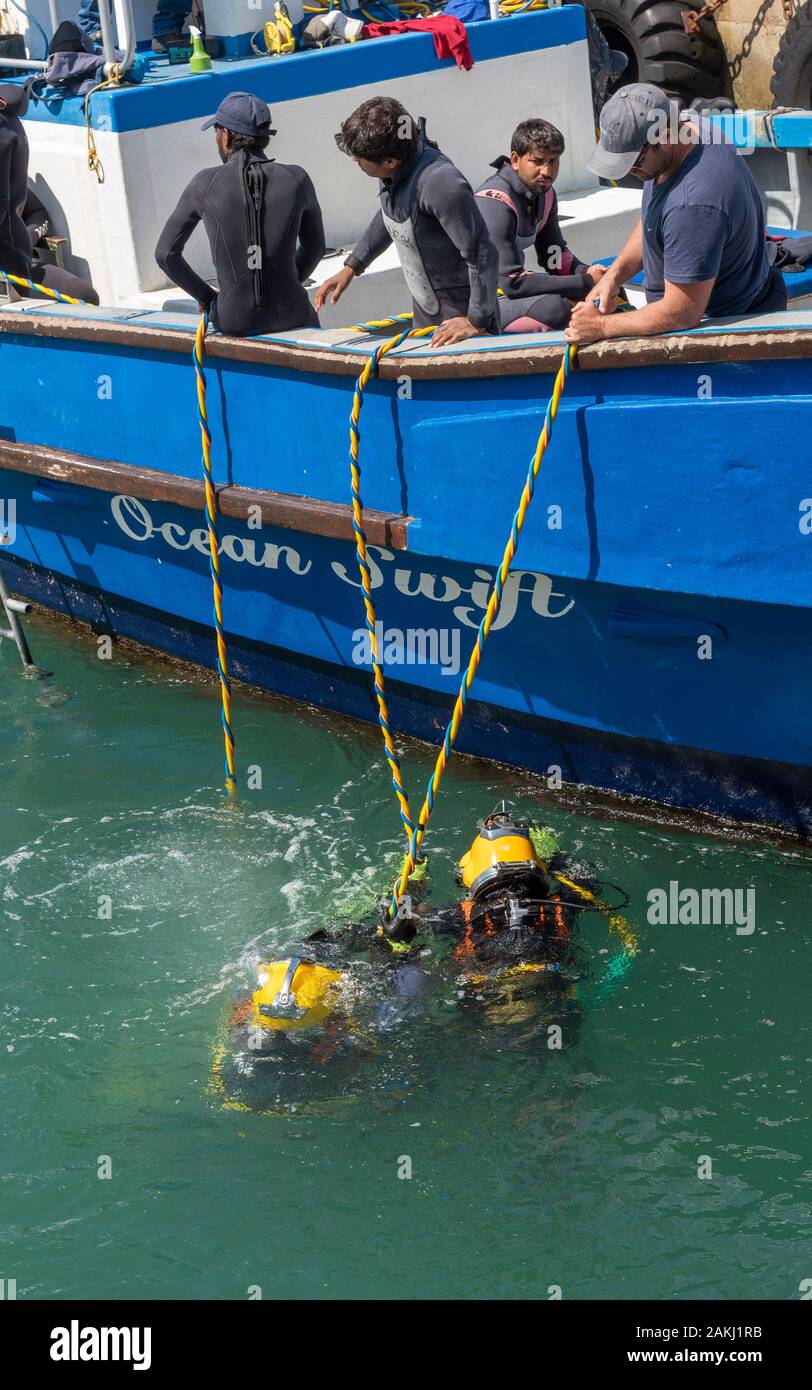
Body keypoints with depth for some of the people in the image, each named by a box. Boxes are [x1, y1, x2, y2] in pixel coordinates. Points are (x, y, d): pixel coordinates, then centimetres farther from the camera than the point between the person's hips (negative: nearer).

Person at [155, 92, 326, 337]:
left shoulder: (206, 184, -6)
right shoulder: (296, 179, -3)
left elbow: (166, 254, 1)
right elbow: (314, 246, 12)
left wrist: (207, 299, 10)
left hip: (234, 322, 0)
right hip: (291, 315, 0)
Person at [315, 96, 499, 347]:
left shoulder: (440, 183, -34)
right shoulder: (394, 175, -7)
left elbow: (483, 255, -31)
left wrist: (476, 321, -27)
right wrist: (350, 268, 18)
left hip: (462, 315, -9)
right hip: (425, 312, 9)